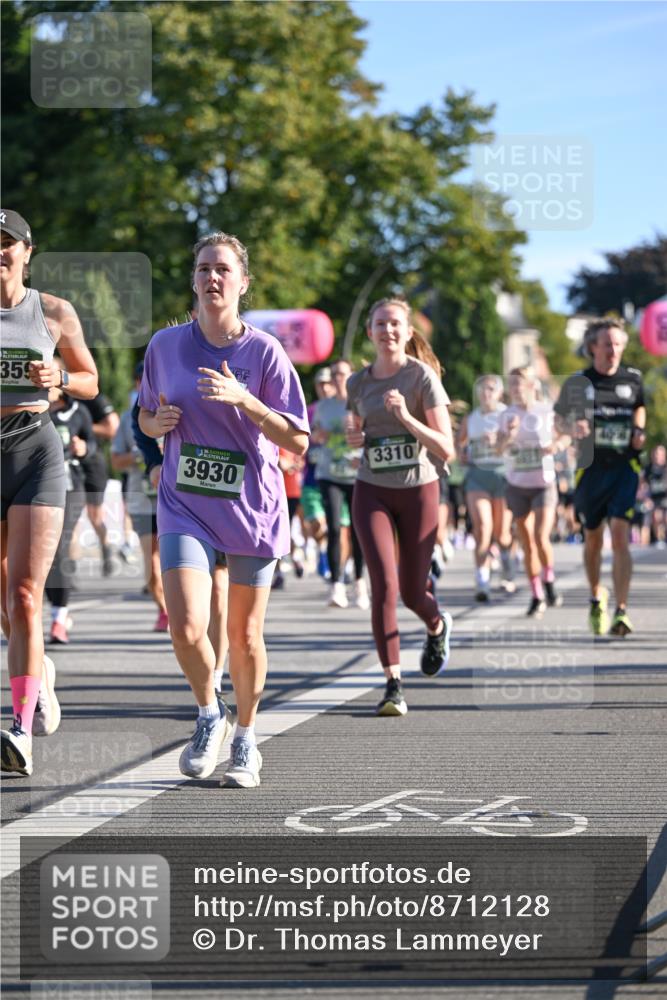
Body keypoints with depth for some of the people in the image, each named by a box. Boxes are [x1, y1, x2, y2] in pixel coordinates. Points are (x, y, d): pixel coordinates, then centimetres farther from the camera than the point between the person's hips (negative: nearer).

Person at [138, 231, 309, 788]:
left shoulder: (264, 351, -6)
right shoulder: (165, 345, 2)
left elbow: (298, 441, -8)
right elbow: (147, 420, 18)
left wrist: (244, 401, -20)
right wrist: (159, 421, -6)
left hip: (252, 507, -1)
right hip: (185, 506, 1)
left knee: (245, 637, 7)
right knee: (187, 628, -16)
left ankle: (245, 738, 29)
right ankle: (209, 718, 12)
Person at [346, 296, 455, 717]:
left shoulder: (423, 377, -9)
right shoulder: (358, 383, 4)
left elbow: (446, 450, -13)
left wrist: (406, 417, -26)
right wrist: (354, 437, -1)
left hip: (419, 491, -2)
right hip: (372, 492, 2)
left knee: (412, 592, 8)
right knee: (384, 584, -16)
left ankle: (438, 625, 46)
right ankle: (394, 685, -11)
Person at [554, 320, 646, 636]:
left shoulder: (633, 379, 3)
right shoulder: (578, 382, -1)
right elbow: (561, 418, 10)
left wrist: (639, 430, 4)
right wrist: (573, 427, -12)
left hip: (625, 467, -1)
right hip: (591, 468, 1)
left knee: (620, 536, -15)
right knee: (592, 540, 11)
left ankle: (621, 610, -15)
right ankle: (596, 597, 37)